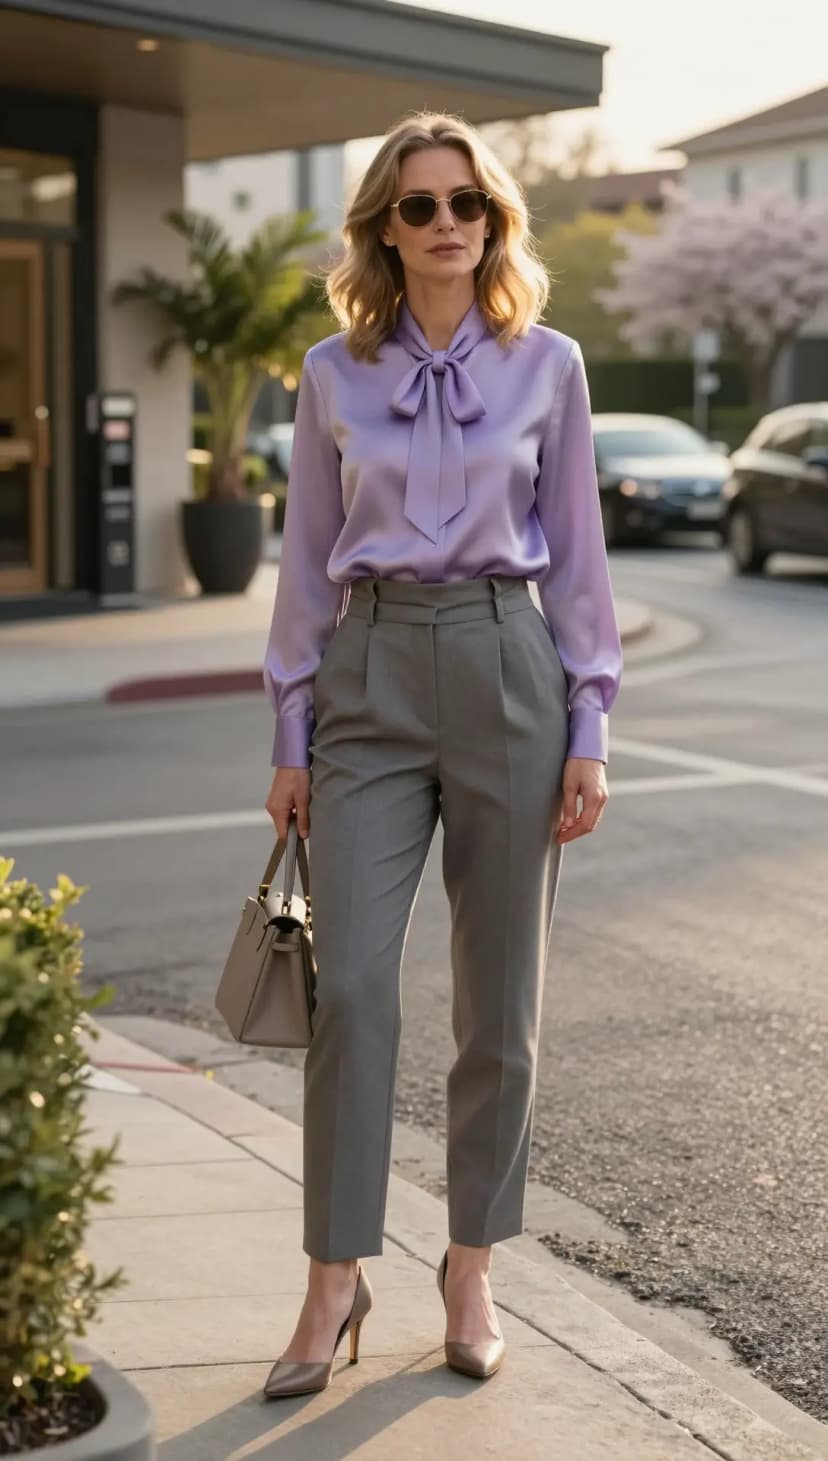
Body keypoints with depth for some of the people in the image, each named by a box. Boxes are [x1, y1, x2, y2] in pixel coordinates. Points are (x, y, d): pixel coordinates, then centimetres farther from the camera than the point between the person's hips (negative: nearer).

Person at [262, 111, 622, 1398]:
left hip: (505, 667, 0)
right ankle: (335, 1279, 2)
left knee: (499, 998, 5)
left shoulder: (547, 364, 4)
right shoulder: (334, 374, 6)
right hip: (370, 675, 0)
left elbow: (576, 556, 5)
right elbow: (307, 561, 9)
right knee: (351, 983, -9)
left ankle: (471, 1271, 19)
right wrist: (293, 735, 6)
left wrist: (590, 732, 0)